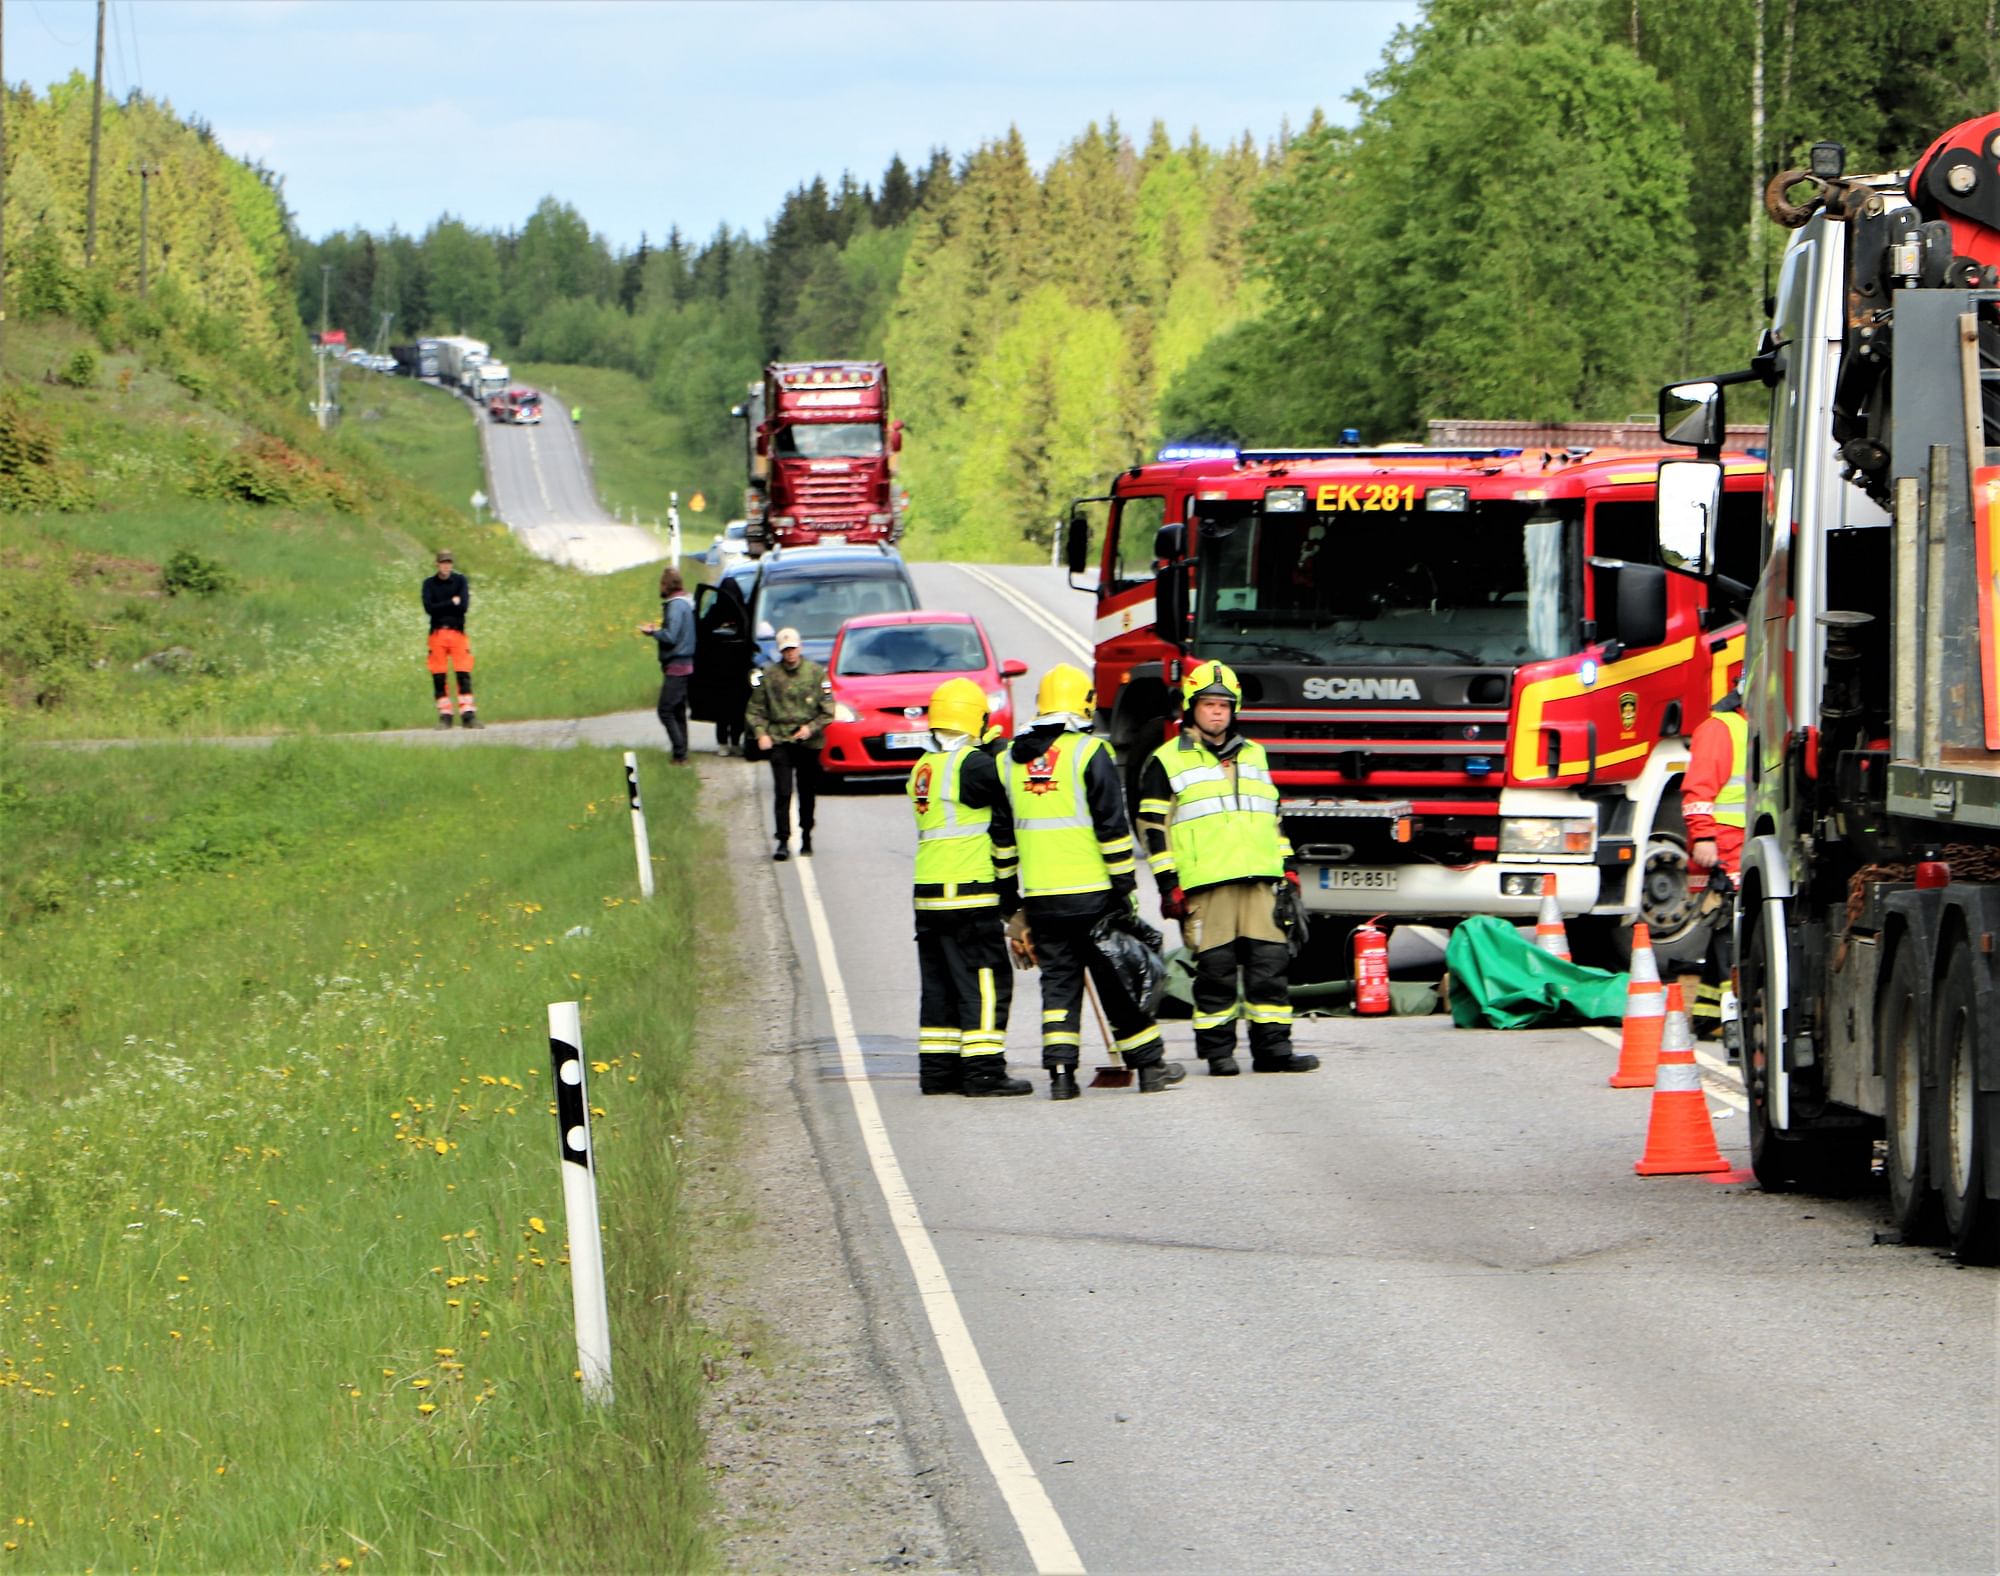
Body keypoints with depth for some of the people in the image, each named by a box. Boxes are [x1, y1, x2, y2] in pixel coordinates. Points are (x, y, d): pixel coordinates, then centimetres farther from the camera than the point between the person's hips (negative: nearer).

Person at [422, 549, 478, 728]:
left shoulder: (460, 580, 7)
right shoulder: (429, 583, 8)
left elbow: (464, 606, -6)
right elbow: (429, 607, -7)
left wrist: (441, 607, -6)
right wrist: (452, 603, -7)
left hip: (457, 632, -1)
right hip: (437, 632, 1)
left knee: (464, 675, -7)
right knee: (438, 677, -1)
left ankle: (468, 714, -8)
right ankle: (444, 715, 4)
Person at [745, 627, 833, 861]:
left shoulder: (816, 673, 2)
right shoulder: (768, 676, 3)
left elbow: (828, 710, 4)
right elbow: (755, 710, 7)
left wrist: (811, 727, -11)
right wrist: (761, 733, -9)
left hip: (808, 743, 1)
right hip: (779, 741, -1)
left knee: (808, 793, 8)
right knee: (782, 792, -11)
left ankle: (806, 839, 23)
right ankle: (783, 841, -11)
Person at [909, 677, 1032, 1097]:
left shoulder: (923, 769, 13)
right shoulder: (975, 765, -11)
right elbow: (1002, 830, -8)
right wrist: (1009, 886, 1)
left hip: (928, 896, 8)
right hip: (971, 896, -8)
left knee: (940, 983, 13)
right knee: (985, 980, -5)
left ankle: (937, 1070, 14)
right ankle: (984, 1071, -8)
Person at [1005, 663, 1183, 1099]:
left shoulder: (1012, 760, 10)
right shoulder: (1090, 752, -7)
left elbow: (1004, 835, 13)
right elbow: (1112, 826, -11)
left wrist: (1015, 903, 18)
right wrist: (1126, 887, -5)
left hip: (1040, 895, 4)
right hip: (1092, 893, -4)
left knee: (1058, 980, 7)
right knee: (1119, 980, 5)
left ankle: (1060, 1070, -4)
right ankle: (1149, 1066, 12)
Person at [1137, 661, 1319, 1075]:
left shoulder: (1254, 756, 20)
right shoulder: (1167, 762, 4)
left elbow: (1272, 818, 26)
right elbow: (1154, 827, 0)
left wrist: (1287, 867, 19)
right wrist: (1168, 884, -7)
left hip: (1259, 880, 4)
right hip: (1204, 884, -4)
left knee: (1270, 962, -1)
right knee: (1215, 968, -4)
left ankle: (1272, 1046, 3)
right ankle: (1217, 1051, 3)